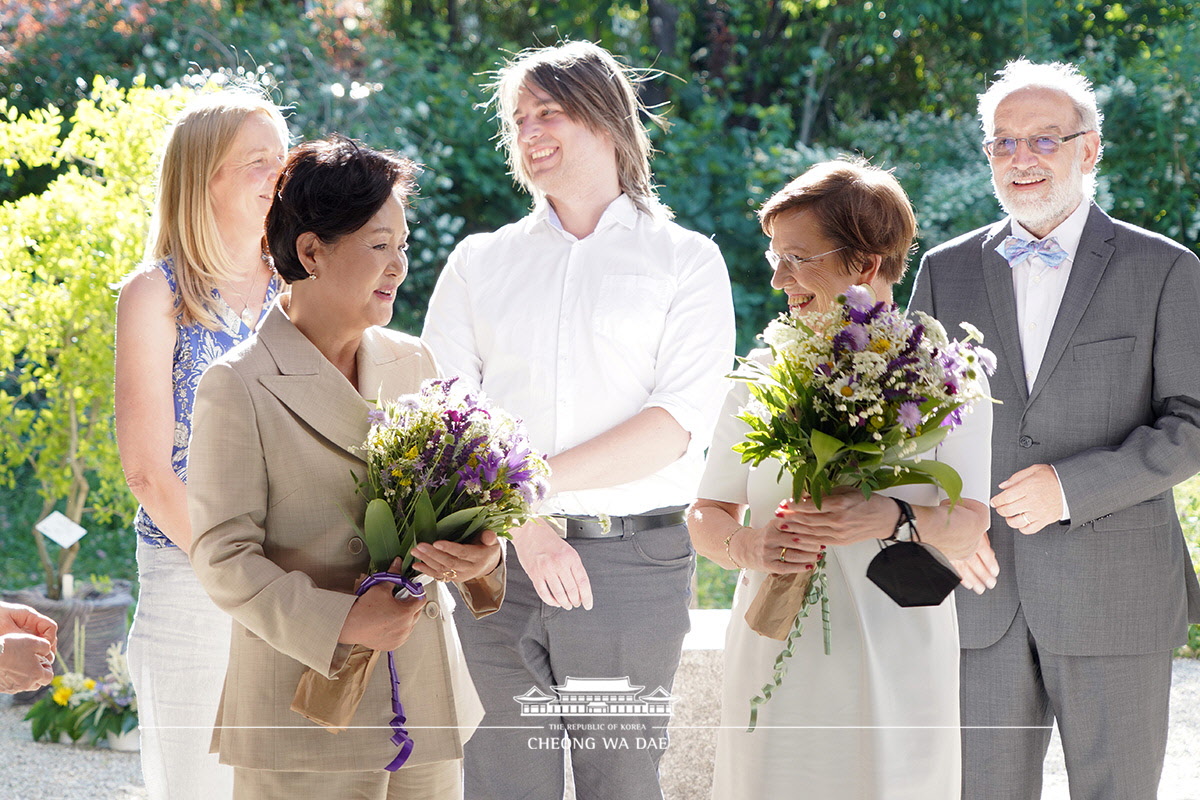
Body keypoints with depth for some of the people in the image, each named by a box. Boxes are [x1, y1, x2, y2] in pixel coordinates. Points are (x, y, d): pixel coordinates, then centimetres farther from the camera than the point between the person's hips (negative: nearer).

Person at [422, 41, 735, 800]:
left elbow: (677, 424, -6)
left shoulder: (685, 261, 6)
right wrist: (522, 520, -11)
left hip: (634, 562, -2)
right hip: (493, 561, 2)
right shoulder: (480, 262, 14)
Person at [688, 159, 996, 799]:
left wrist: (896, 518, -26)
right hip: (774, 654, 2)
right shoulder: (762, 374, 9)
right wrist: (744, 545, -14)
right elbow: (706, 515, 9)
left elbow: (968, 524, -6)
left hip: (895, 667, -2)